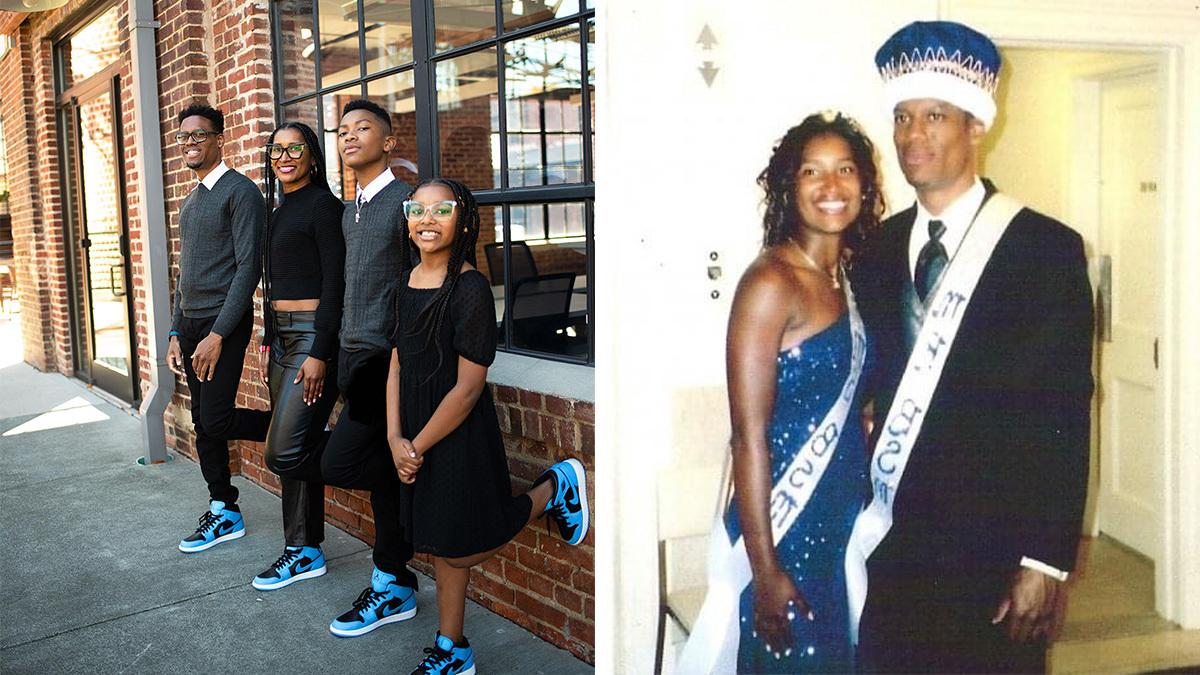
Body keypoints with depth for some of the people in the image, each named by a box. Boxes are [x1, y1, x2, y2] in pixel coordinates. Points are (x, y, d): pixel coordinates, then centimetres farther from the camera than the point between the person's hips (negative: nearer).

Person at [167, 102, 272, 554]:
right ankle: (224, 513, 19)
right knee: (203, 423, 10)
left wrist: (218, 334, -20)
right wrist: (176, 334, 17)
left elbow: (248, 267, -16)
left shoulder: (240, 192, -9)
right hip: (191, 323, 8)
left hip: (224, 322, -8)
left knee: (216, 421, -13)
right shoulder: (189, 203, 18)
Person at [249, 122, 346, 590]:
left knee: (283, 452, -14)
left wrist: (320, 354, -20)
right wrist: (267, 343, 18)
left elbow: (335, 284, -16)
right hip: (282, 334, 9)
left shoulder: (323, 205, -9)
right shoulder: (280, 211, 17)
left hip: (314, 334, -9)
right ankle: (303, 552, 18)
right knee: (294, 449, 10)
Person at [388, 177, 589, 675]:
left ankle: (554, 490, 20)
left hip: (459, 434, -7)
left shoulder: (470, 289, -19)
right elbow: (397, 366, 6)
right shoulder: (407, 283, 5)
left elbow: (468, 387, -20)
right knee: (440, 543, 15)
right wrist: (395, 438, -6)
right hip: (415, 433, 7)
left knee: (459, 547, 4)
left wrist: (418, 447, -13)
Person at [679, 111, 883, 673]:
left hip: (843, 522, 8)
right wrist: (764, 569, -18)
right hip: (784, 527, -7)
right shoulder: (770, 283, -16)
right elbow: (749, 437, -18)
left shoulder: (844, 280, 6)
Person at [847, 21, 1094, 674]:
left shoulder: (1046, 248, -8)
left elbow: (1066, 419, -10)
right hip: (894, 543, 4)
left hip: (994, 554, -4)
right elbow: (877, 388, 9)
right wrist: (866, 509, 2)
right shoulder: (879, 250, 7)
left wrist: (1047, 562, -13)